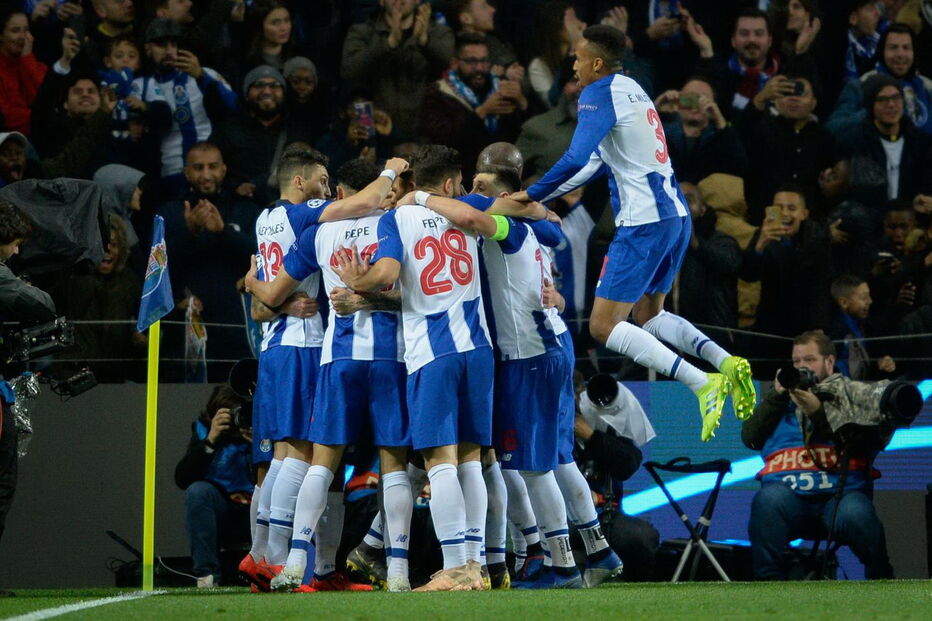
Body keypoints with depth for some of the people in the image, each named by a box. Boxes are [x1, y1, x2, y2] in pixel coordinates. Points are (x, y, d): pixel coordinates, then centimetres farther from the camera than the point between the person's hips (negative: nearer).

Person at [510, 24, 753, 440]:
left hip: (644, 222, -10)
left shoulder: (599, 94, -9)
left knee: (603, 325, -7)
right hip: (675, 215, 10)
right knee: (648, 315, 24)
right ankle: (726, 362, 2)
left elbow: (576, 160, -22)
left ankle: (701, 383, -19)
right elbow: (597, 162, 29)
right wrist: (545, 198, 31)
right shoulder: (631, 91, 20)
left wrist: (533, 194, -9)